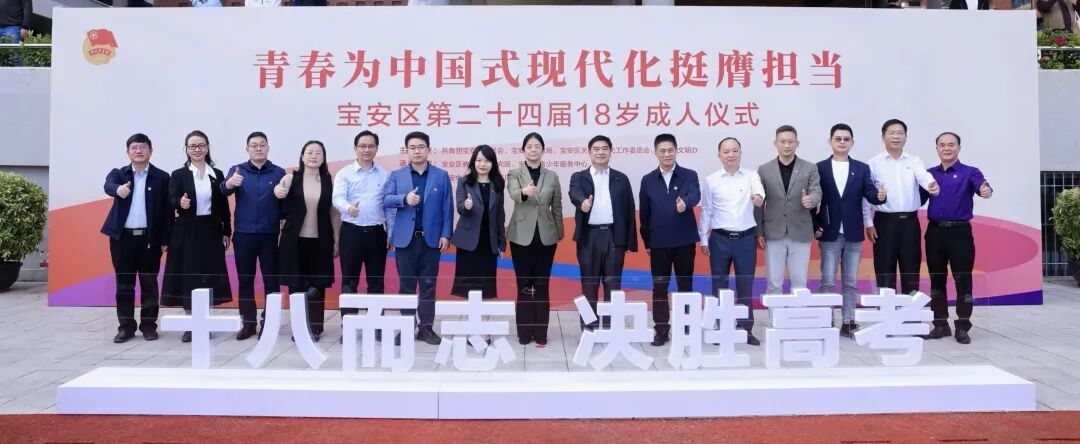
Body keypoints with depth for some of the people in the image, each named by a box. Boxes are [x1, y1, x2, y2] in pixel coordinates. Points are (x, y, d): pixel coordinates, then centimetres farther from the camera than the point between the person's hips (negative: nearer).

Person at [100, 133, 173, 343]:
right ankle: (126, 327, 15)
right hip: (123, 237, 1)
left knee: (149, 284, 6)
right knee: (124, 284, 7)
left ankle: (148, 326, 15)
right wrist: (118, 189, -42)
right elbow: (108, 186, -18)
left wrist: (165, 240, -5)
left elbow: (168, 211, 0)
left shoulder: (162, 177, 2)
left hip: (150, 238, -1)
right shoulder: (118, 173, 6)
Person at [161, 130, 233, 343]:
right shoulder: (178, 175, 1)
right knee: (188, 277, 1)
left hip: (211, 231, 2)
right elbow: (172, 199, -13)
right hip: (187, 232, -2)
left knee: (209, 277, 5)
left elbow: (223, 206, 7)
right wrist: (181, 203, -35)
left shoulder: (217, 174, 6)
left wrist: (227, 232, 6)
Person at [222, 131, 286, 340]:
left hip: (270, 235, -1)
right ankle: (248, 323, 16)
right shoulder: (237, 170, 4)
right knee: (245, 280, 7)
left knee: (271, 280, 4)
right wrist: (229, 183, -36)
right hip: (243, 235, 1)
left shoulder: (279, 173, 3)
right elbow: (223, 191, -15)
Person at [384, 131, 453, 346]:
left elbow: (447, 207, 3)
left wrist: (446, 234, -4)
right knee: (406, 285, 5)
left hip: (431, 238, 0)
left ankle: (426, 327, 12)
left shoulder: (441, 176, 5)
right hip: (405, 238, 0)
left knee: (428, 285, 4)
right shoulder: (396, 175, 7)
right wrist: (404, 198, -23)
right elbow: (386, 199, -5)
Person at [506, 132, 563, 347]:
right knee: (524, 285, 3)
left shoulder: (552, 176, 6)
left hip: (545, 236, 1)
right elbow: (513, 194, -22)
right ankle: (524, 333, 12)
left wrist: (559, 233, 11)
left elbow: (557, 208, 10)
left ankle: (541, 334, 11)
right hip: (522, 236, -1)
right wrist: (524, 192, -44)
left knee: (542, 286, 4)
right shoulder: (514, 174, 0)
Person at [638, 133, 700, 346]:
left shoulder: (689, 175, 0)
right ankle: (661, 330, 12)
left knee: (685, 286, 7)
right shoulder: (648, 180, 5)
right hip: (658, 243, 1)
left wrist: (685, 204, -44)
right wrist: (646, 241, 8)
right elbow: (644, 213, 8)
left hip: (684, 241, -1)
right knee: (659, 287, 4)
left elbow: (695, 195, -22)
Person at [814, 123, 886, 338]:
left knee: (851, 282, 8)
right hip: (829, 234, -2)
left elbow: (869, 194, -5)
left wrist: (879, 196, -28)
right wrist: (815, 227, -7)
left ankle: (848, 322, 16)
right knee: (828, 282, 0)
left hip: (853, 234, 2)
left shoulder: (862, 169, 6)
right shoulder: (819, 168, 1)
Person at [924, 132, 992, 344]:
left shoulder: (969, 172, -1)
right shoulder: (929, 174, 11)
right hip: (935, 231, 4)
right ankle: (940, 325, 19)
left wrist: (986, 190, -43)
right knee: (937, 280, 9)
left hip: (959, 231, -3)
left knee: (963, 281, -1)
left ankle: (962, 327, 9)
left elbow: (981, 186, -22)